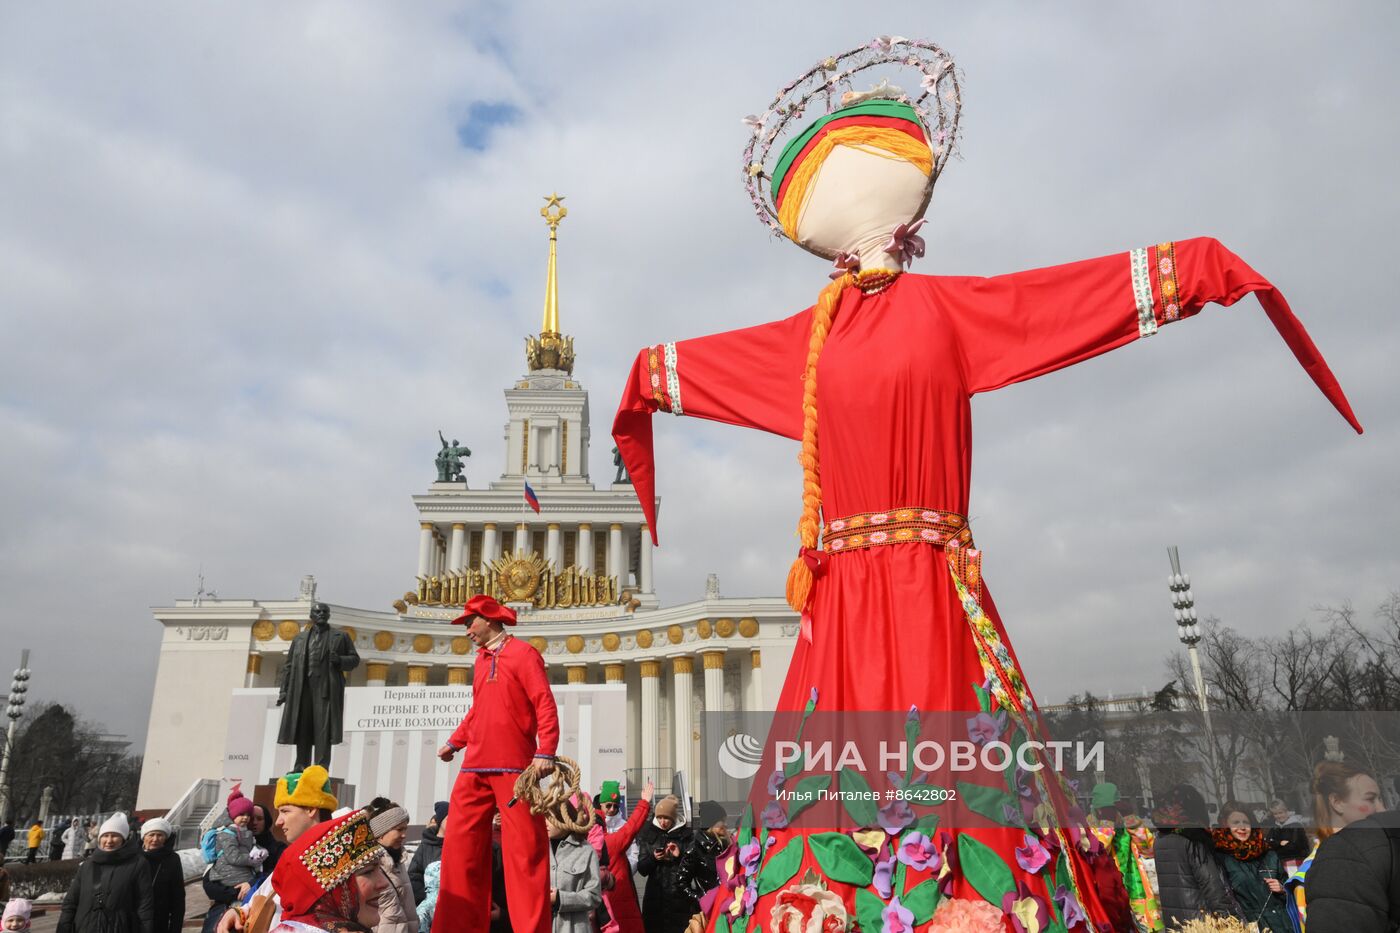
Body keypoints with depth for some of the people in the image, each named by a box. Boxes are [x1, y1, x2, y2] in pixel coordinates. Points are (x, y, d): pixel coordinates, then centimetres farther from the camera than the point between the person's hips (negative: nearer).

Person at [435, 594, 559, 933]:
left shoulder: (523, 653, -3)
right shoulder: (481, 661, 19)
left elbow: (545, 705, -11)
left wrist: (545, 753, -20)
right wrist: (455, 742, 29)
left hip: (514, 767, -7)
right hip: (475, 768, 7)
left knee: (523, 850, -4)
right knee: (460, 846, 6)